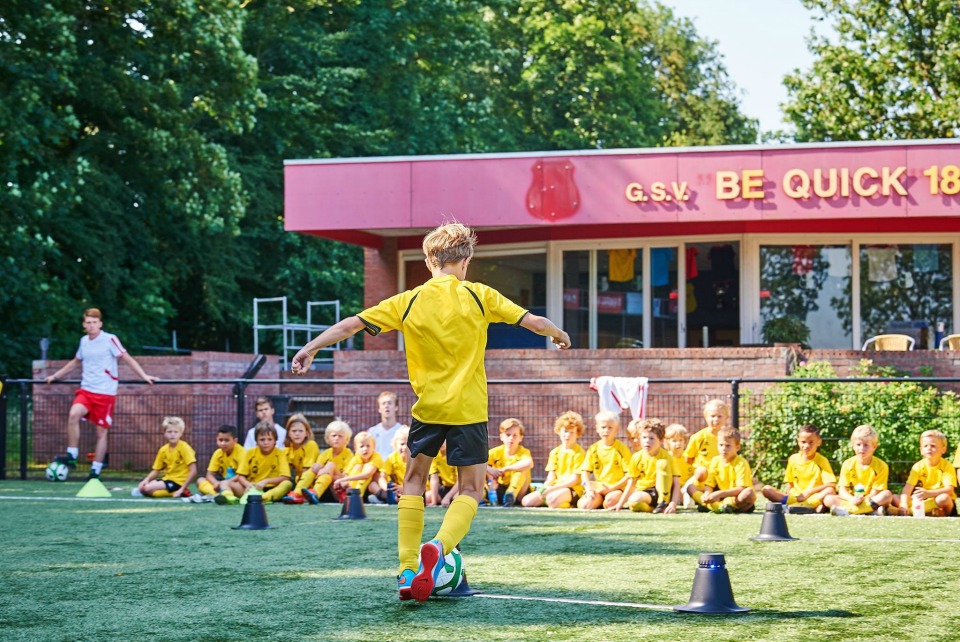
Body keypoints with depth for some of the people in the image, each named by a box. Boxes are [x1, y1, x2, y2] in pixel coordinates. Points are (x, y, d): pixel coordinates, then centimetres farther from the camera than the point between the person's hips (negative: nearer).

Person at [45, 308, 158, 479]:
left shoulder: (110, 340, -6)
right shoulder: (84, 341, 10)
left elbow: (127, 359, -3)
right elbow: (76, 361, 28)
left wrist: (144, 376, -11)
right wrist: (56, 375, 33)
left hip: (105, 392, -4)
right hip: (86, 390, 4)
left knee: (102, 431, 0)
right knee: (73, 414, -23)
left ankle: (96, 470, 9)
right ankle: (72, 455, -16)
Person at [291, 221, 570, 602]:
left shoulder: (409, 302, -1)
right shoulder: (478, 296, -3)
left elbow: (352, 324, -1)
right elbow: (534, 321, -2)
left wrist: (311, 348, 12)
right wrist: (559, 335, 20)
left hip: (428, 407, 1)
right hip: (469, 410, -1)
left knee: (414, 479, 19)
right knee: (471, 489, 9)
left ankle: (408, 570, 12)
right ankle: (439, 546, -20)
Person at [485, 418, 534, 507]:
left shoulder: (524, 452, -12)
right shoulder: (497, 452, -2)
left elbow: (529, 463, -38)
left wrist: (505, 469, -37)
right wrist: (490, 469, -35)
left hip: (518, 490, -3)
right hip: (500, 489, 3)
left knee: (522, 470, -29)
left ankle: (511, 495, -40)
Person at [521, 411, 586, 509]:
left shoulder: (579, 452, -5)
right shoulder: (555, 452, 15)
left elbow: (574, 479, -11)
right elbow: (551, 477, 9)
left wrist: (553, 488, -19)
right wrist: (545, 488, -14)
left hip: (572, 489, -6)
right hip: (554, 488, 6)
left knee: (552, 498, -38)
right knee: (526, 501, -12)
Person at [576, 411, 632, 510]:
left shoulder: (622, 448, -1)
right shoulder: (593, 449, 9)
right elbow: (585, 471, 7)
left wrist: (612, 488, -14)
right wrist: (588, 488, -11)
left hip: (616, 488, -3)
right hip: (598, 488, 3)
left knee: (610, 500, -36)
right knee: (583, 504, -24)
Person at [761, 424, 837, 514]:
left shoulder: (822, 461, 0)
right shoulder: (794, 459, 11)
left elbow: (831, 485, -12)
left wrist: (808, 492, -18)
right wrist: (785, 495, -7)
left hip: (813, 497, -4)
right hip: (794, 496, 4)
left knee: (830, 491, -33)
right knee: (766, 489, -17)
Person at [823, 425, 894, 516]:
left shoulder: (881, 466, -6)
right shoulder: (848, 464, -1)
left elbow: (875, 492, -13)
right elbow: (842, 489, -6)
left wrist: (862, 500, -31)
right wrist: (852, 499, -28)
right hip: (851, 499, 1)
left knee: (887, 495, -30)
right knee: (828, 499, -21)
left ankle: (845, 511, -40)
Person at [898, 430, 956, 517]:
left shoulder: (947, 466, -10)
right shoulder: (918, 466, -2)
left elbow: (949, 489, -22)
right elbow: (908, 487, -11)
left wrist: (929, 493, -38)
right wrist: (904, 504, -29)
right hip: (924, 500, 5)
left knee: (944, 498, -39)